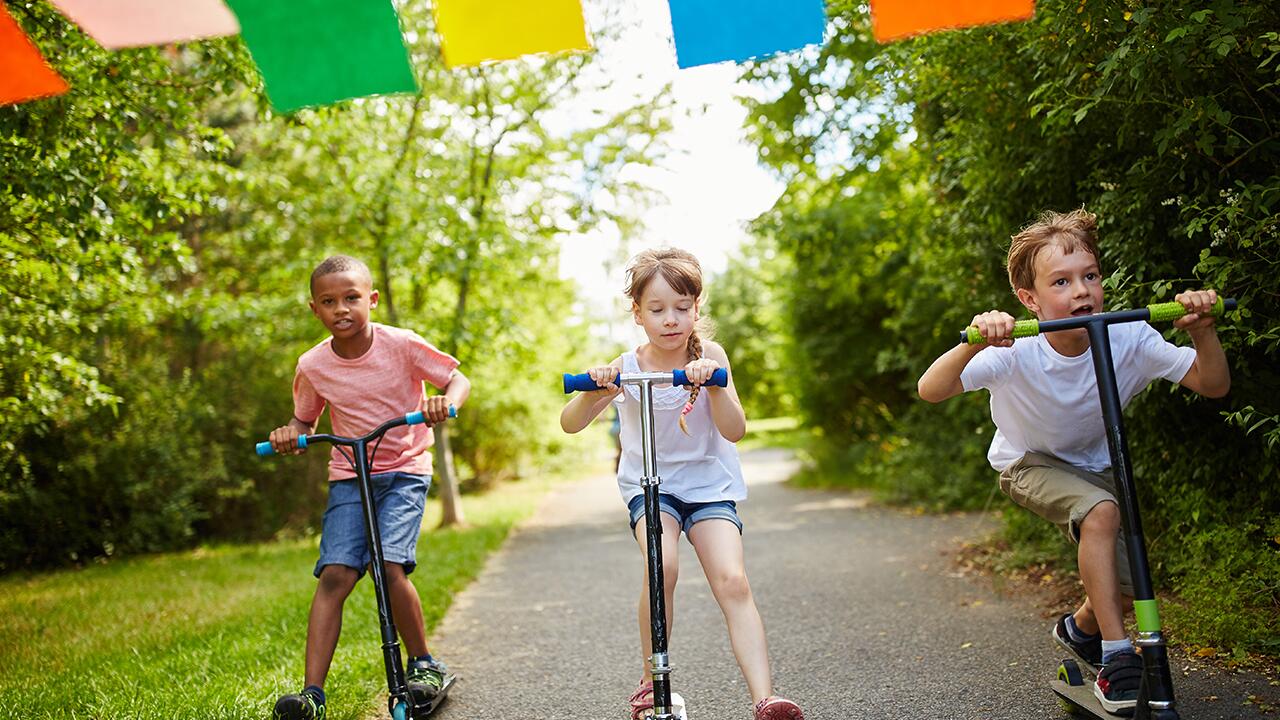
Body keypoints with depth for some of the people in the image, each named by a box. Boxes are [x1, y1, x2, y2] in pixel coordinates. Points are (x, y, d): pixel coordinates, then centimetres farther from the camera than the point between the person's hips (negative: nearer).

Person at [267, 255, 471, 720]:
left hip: (404, 471, -2)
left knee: (390, 566, -19)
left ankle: (423, 663, 3)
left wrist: (445, 402, -25)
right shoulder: (312, 367, -3)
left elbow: (458, 380, -3)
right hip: (349, 476, 3)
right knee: (334, 576, -12)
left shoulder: (401, 344, -10)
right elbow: (304, 420, 14)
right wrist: (290, 434, -8)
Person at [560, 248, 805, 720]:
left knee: (733, 581, -18)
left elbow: (735, 430, -18)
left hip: (708, 484, 1)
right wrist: (594, 393, -39)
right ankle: (650, 681, -6)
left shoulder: (709, 357, -9)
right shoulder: (624, 369, -10)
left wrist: (712, 384, -36)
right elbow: (570, 424, -18)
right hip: (650, 486, 0)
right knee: (662, 566, -26)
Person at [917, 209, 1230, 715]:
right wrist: (974, 343, -56)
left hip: (1095, 465, 4)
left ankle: (1081, 628, 35)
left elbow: (1213, 385, -20)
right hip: (1029, 464, -4)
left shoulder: (1129, 339, -23)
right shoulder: (1015, 353, -31)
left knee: (1129, 588, -3)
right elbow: (931, 390, -40)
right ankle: (1116, 660, -21)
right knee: (1101, 512, -34)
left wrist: (1202, 331, -37)